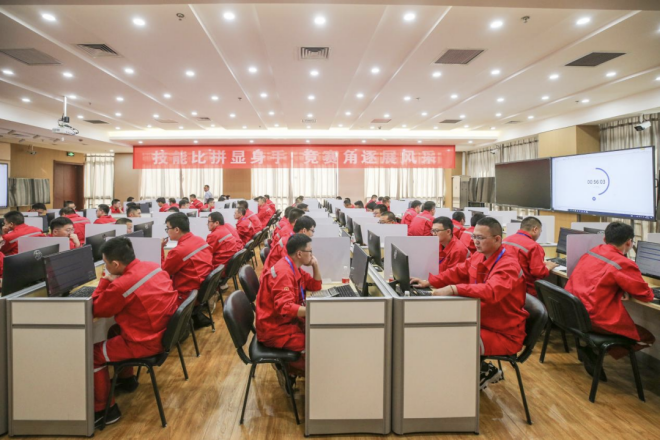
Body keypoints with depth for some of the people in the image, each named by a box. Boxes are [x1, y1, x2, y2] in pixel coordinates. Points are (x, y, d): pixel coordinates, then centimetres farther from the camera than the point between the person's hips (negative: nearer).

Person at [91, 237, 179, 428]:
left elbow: (95, 309, -9)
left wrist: (105, 280, -2)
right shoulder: (152, 266, -3)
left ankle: (104, 409, 18)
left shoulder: (121, 285, -26)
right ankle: (126, 379, 44)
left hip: (147, 342, -8)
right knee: (116, 331, 29)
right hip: (166, 332, 9)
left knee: (92, 353, 7)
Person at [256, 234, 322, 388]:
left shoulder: (294, 267, 5)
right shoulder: (283, 272, -26)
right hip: (275, 329, -10)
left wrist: (315, 265, -1)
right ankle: (288, 369, 4)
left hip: (287, 320, 10)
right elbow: (284, 308, -35)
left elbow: (315, 286, 14)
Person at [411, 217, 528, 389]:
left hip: (505, 334, -8)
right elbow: (458, 272, 17)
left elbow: (491, 291, -41)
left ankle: (484, 372, 8)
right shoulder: (479, 257, 2)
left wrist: (453, 290, -48)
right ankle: (479, 369, 14)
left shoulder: (508, 264, -23)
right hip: (482, 323, 8)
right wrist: (429, 282, 6)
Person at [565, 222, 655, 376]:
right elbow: (647, 295, -2)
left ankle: (589, 346, 11)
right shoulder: (624, 264, -12)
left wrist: (622, 289, 12)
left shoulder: (591, 252, 8)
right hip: (593, 319, -7)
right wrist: (628, 289, 18)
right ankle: (593, 351, 1)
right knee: (647, 337, 12)